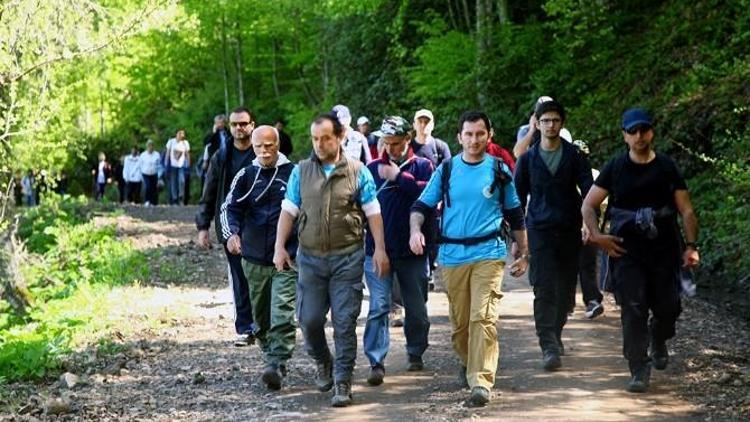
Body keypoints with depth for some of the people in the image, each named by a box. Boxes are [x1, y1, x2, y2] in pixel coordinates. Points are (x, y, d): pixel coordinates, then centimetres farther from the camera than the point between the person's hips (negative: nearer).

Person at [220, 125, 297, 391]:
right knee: (261, 317, 14)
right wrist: (231, 233, -18)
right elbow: (230, 208, 2)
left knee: (282, 314, -16)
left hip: (287, 259, -4)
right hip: (255, 259, 4)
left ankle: (277, 366, -20)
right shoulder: (246, 176, 5)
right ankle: (271, 357, 30)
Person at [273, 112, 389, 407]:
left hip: (347, 258, -2)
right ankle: (323, 362, 33)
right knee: (309, 319, 4)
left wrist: (380, 249, -3)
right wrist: (280, 247, 0)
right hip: (310, 257, 2)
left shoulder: (357, 172, 0)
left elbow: (373, 213, 2)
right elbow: (288, 211, 7)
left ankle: (343, 382, 4)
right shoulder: (301, 172, 5)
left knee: (344, 322, -3)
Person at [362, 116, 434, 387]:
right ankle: (376, 363, -11)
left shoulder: (422, 166, 2)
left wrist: (399, 177, -14)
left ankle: (416, 354, 30)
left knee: (417, 308, 12)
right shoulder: (372, 168, 6)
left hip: (412, 251, 0)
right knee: (378, 307, -9)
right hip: (377, 250, 0)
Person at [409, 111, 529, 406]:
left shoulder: (499, 170, 4)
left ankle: (481, 382, -17)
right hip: (452, 254, 2)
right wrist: (415, 230, -15)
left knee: (483, 318, -14)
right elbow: (421, 206, 6)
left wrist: (524, 254, 12)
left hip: (488, 252, -2)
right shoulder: (446, 170, 5)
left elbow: (515, 215, 12)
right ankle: (468, 364, 36)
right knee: (459, 321, 11)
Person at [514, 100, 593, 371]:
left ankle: (555, 335, 28)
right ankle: (549, 347, -17)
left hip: (569, 231, 2)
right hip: (540, 230, -1)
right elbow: (518, 198, 11)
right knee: (544, 289, -11)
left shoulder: (574, 157, 4)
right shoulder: (528, 159, 5)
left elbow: (589, 191, 1)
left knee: (565, 289, 9)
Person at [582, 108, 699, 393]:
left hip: (664, 248, 1)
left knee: (668, 308, 4)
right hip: (627, 249, -1)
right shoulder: (615, 168, 3)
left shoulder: (667, 168, 6)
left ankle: (658, 342, 38)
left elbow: (686, 211, 6)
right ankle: (639, 371, -3)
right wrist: (596, 235, -11)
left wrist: (691, 246, -5)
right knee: (633, 310, -8)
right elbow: (588, 205, 5)